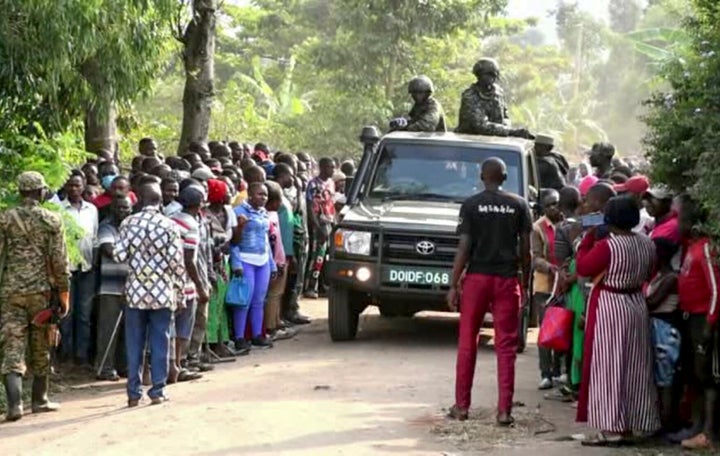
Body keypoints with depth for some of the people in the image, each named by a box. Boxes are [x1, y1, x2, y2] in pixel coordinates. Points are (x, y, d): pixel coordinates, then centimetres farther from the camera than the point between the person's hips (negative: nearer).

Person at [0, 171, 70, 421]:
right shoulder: (52, 220, -2)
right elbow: (60, 261, -4)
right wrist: (64, 295, 3)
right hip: (41, 290, 0)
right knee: (41, 349, 14)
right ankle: (39, 399, 23)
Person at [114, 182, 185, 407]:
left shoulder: (128, 223, -3)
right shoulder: (169, 226, -6)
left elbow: (119, 255, -6)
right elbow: (177, 262, -8)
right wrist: (179, 289, 2)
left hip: (135, 291, 1)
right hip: (162, 293, -1)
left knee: (134, 344, 7)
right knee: (160, 342, 6)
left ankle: (133, 393, 8)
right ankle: (157, 390, 7)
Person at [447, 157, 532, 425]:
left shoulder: (471, 205, -2)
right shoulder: (519, 206, 2)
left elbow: (464, 248, -6)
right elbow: (525, 249, 2)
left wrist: (454, 285, -3)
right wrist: (526, 282, 12)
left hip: (477, 277, -1)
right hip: (507, 279, 1)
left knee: (467, 343, 10)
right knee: (506, 346, 3)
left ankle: (461, 405, 13)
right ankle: (504, 410, 0)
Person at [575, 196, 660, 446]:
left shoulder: (607, 245, -19)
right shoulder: (647, 244, 3)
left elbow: (583, 268, -10)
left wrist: (587, 239, -1)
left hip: (609, 308, -7)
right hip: (637, 306, 7)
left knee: (608, 366, -2)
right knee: (633, 367, 11)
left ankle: (612, 427, -4)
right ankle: (628, 424, 18)